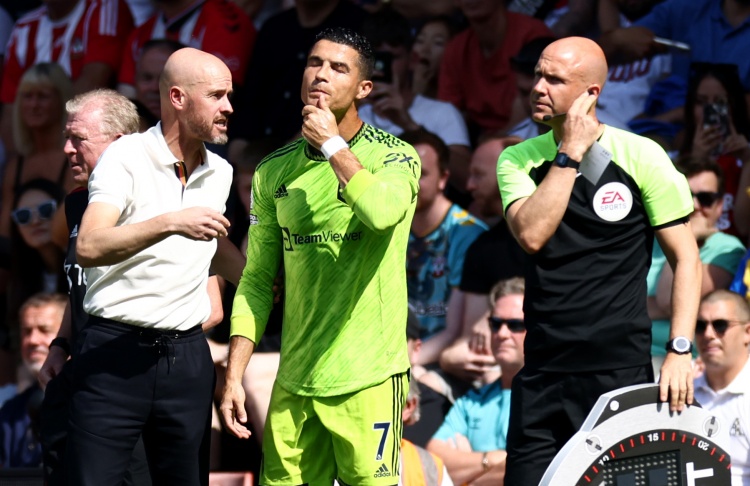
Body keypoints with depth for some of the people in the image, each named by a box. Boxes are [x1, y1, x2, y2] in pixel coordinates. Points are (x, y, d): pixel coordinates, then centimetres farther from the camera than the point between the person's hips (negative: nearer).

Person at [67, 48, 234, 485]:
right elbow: (89, 247, -23)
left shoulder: (220, 174, 13)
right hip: (116, 348, -6)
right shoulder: (126, 157, -7)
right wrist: (170, 223, -33)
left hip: (188, 355, 6)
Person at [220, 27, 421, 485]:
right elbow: (257, 281, 12)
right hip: (294, 381, 4)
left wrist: (332, 143, -14)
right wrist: (234, 375, 5)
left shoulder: (395, 156, -3)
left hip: (367, 378, -4)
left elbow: (382, 212, -27)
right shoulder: (274, 172, 9)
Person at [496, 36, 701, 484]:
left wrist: (680, 350, -12)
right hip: (543, 373, 3)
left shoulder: (641, 157, -4)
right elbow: (531, 234, -13)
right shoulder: (518, 161, 5)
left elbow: (685, 258, -2)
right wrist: (570, 153, -12)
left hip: (622, 370, -3)